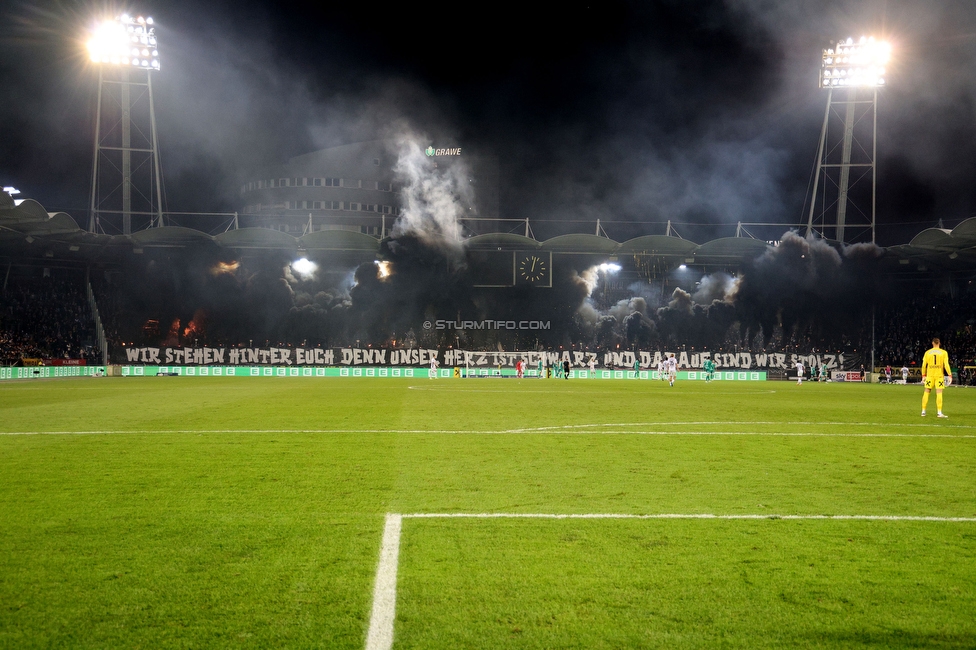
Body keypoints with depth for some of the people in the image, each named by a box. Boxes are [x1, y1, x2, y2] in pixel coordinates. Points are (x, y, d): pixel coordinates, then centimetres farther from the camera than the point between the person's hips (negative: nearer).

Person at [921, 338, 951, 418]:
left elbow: (924, 365, 5)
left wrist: (923, 375, 14)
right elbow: (946, 365, -7)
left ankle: (923, 411, 9)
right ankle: (939, 412, -5)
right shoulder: (943, 352, -1)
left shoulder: (927, 353, 4)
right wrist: (950, 375, -4)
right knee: (939, 393, -2)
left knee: (926, 392, 8)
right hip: (939, 375, -1)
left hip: (930, 375, 1)